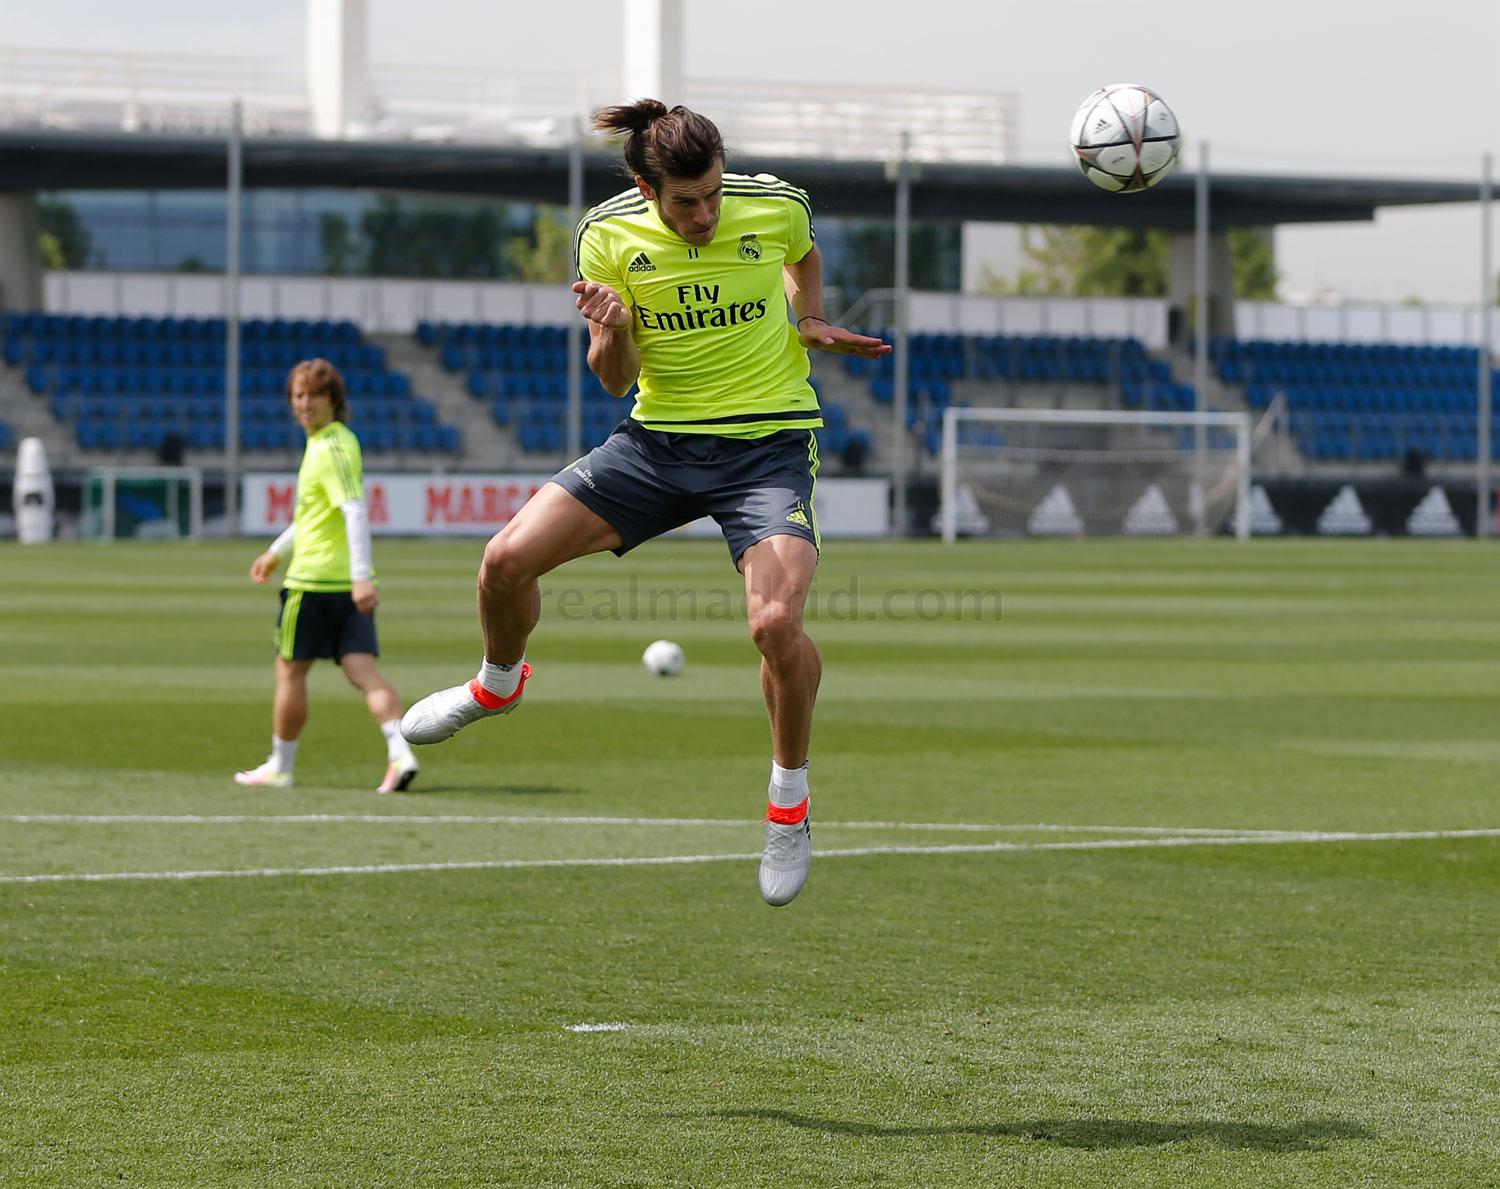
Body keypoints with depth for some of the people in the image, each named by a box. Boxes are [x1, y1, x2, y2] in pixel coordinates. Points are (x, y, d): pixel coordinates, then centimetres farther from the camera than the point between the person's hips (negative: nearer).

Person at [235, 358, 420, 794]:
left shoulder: (332, 448, -15)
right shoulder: (325, 442, 15)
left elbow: (356, 511, -25)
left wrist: (361, 575, -33)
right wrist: (277, 551, 38)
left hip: (313, 579, -8)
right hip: (347, 581, 8)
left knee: (290, 671, 7)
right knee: (362, 670, -4)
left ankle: (280, 766, 18)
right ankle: (400, 753, -22)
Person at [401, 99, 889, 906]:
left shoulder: (777, 206, -9)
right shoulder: (610, 234, -8)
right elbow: (616, 381, -3)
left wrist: (809, 323, 3)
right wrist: (611, 336, -24)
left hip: (768, 440, -2)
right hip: (658, 438, 2)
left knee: (776, 623, -26)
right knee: (507, 560, -8)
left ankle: (789, 802, 0)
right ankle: (499, 684, 29)